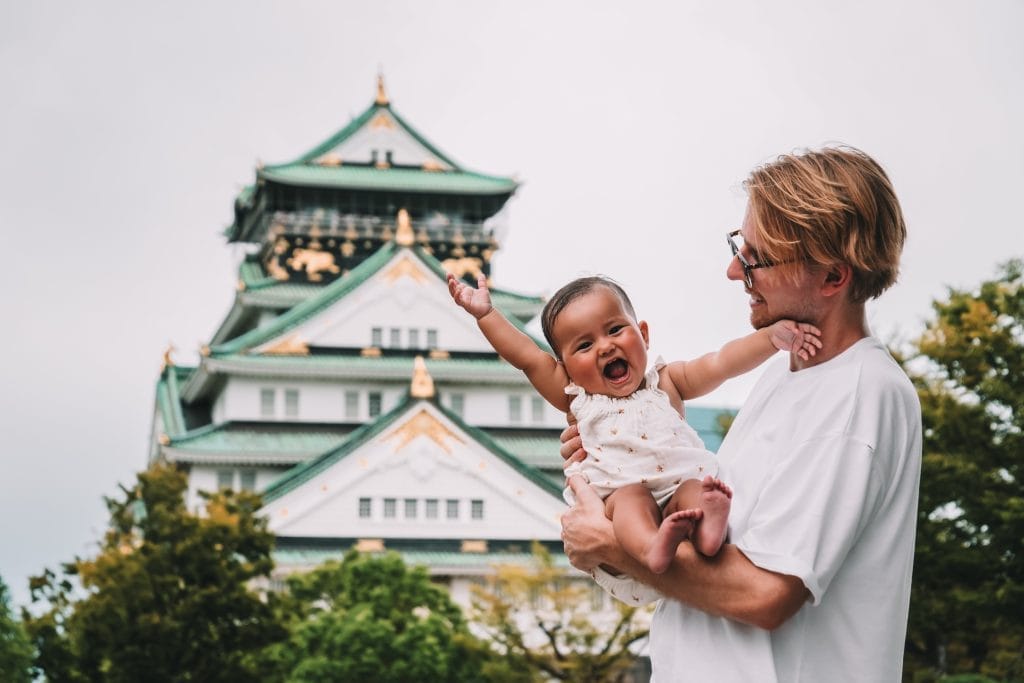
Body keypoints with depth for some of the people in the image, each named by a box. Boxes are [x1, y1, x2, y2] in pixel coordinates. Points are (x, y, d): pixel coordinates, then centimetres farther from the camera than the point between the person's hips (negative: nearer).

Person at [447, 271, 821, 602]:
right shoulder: (577, 399, 18)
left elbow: (720, 363, 7)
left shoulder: (666, 383, 19)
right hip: (616, 502, -2)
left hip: (679, 489, 2)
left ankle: (706, 528, -59)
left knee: (695, 490, -28)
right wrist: (485, 313, 9)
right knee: (631, 495, -32)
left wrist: (772, 337, -6)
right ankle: (650, 548, -61)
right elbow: (528, 358, 13)